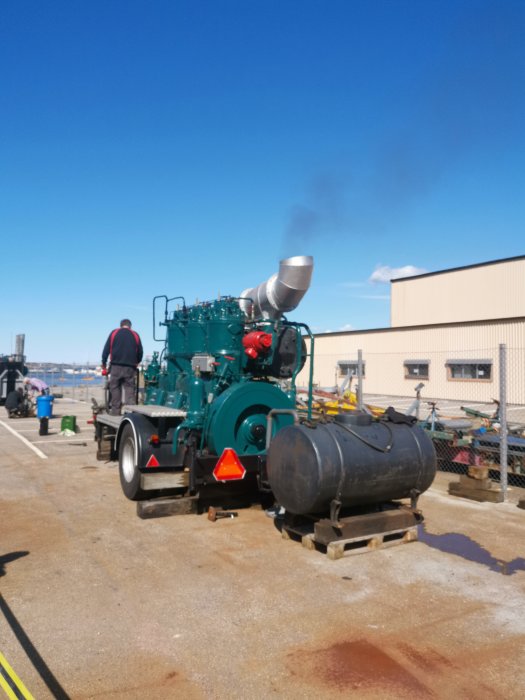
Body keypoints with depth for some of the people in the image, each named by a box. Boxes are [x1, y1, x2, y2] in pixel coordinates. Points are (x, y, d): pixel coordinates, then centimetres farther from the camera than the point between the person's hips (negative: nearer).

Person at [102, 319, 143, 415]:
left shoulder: (114, 333, 10)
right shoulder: (135, 335, 12)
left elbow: (106, 350, 6)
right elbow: (140, 353, 15)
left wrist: (104, 364, 13)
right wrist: (136, 363, 31)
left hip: (116, 366, -1)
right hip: (130, 367, 1)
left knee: (115, 389, 5)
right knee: (130, 389, 2)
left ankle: (115, 411, 4)